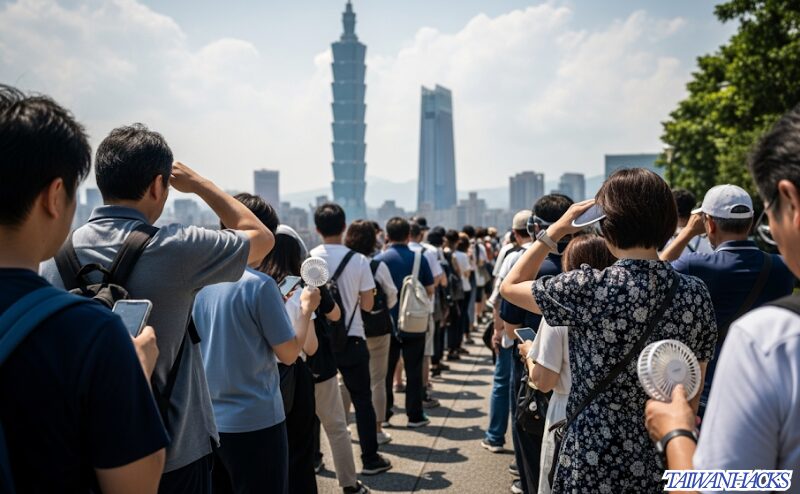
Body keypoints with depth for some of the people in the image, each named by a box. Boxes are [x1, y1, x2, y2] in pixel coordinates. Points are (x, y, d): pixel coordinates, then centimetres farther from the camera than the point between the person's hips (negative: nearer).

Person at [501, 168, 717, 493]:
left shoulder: (589, 288, -20)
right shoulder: (696, 294, -6)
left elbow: (510, 286, -3)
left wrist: (555, 230, 2)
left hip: (595, 467, -4)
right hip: (667, 462, 4)